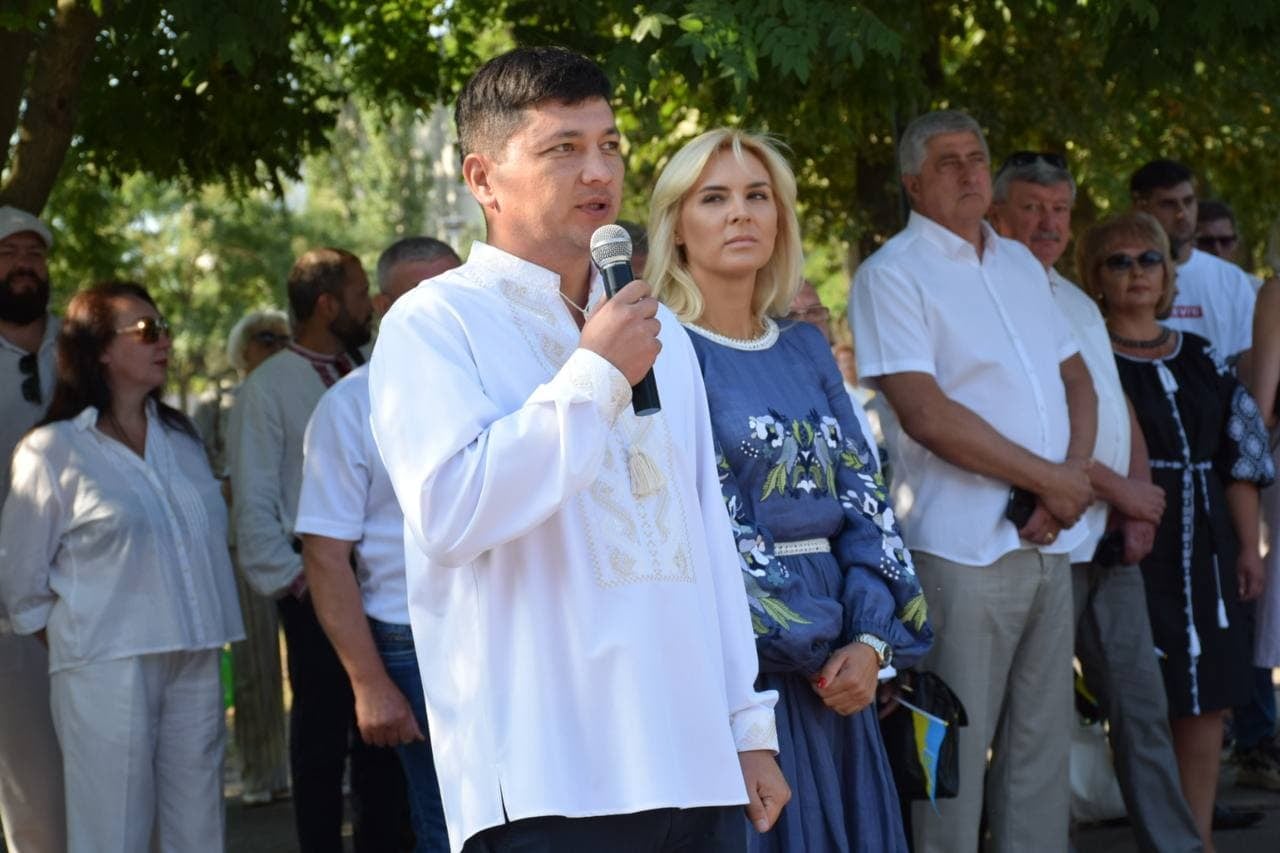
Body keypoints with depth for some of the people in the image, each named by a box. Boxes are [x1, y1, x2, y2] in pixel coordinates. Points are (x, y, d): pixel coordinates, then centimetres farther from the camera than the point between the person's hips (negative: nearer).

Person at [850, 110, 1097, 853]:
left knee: (1044, 737, 10)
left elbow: (1077, 379, 16)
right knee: (957, 745, -3)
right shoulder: (893, 275, -7)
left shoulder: (1022, 264, 16)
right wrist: (1049, 479, -12)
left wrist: (1074, 472, -4)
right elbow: (926, 414, -16)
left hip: (1049, 541, 7)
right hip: (963, 545, -7)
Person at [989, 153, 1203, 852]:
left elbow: (1121, 411, 19)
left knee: (1143, 708, 9)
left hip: (1113, 540, 8)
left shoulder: (1078, 303, 18)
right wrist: (1119, 489, -12)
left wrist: (1139, 507, 2)